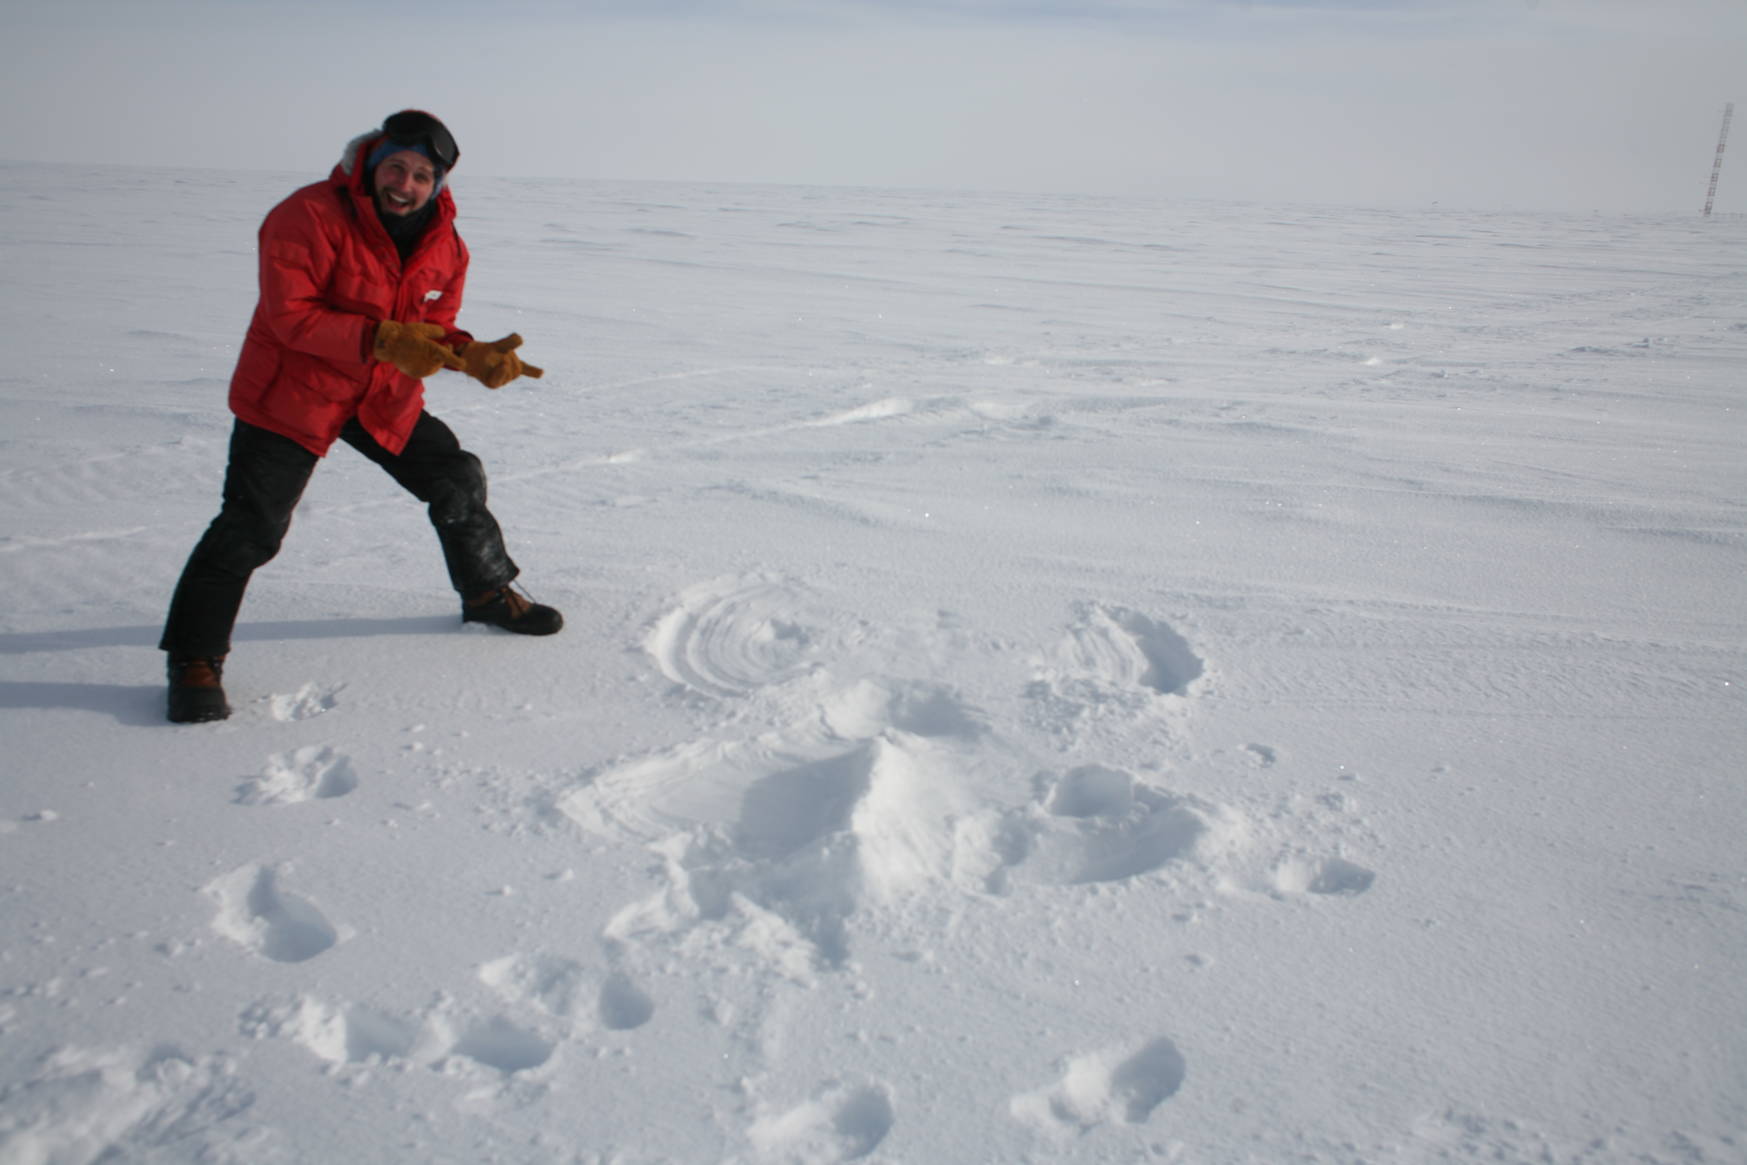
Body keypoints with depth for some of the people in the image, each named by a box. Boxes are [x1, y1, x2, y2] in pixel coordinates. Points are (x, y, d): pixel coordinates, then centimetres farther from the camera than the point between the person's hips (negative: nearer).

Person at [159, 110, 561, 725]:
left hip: (385, 396, 6)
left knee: (458, 480, 8)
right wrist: (381, 340, -33)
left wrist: (478, 357, -14)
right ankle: (195, 659, 2)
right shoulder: (310, 217, -20)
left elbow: (433, 332, 7)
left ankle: (489, 594, 32)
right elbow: (289, 315, -25)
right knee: (250, 528, -11)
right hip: (290, 392, -6)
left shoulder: (446, 246, 0)